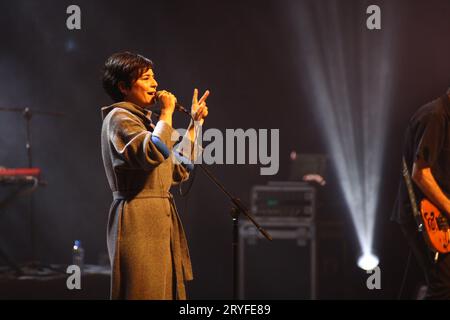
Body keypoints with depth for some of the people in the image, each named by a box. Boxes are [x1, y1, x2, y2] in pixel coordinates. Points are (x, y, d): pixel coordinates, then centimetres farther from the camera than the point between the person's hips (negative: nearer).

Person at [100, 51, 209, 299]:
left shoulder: (142, 120, 23)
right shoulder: (119, 118, -7)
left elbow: (178, 170, 22)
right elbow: (153, 154, -26)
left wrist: (195, 124, 23)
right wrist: (167, 113, -14)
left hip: (160, 221, 9)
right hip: (139, 220, -9)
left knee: (165, 292, 6)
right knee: (145, 292, -11)